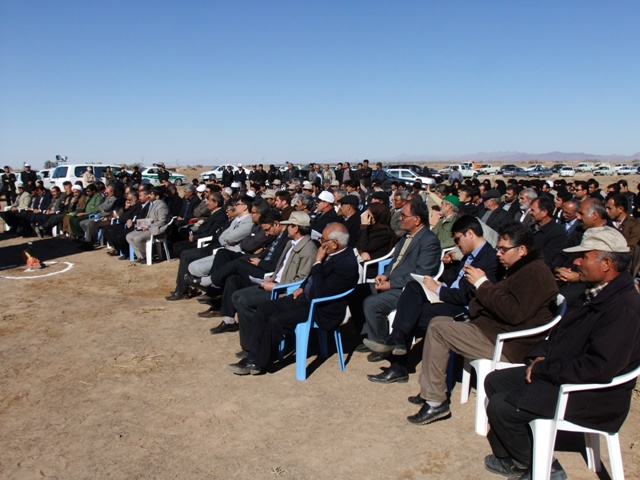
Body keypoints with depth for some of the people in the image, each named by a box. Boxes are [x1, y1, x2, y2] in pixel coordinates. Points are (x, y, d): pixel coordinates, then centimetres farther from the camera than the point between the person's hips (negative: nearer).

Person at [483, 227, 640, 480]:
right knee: (494, 381, 8)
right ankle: (511, 456, 18)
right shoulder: (595, 293, 7)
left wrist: (543, 369, -21)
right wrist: (540, 356, -2)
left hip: (591, 397, -10)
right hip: (558, 373, 10)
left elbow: (601, 367, -31)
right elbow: (560, 331, 16)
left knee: (501, 407, -16)